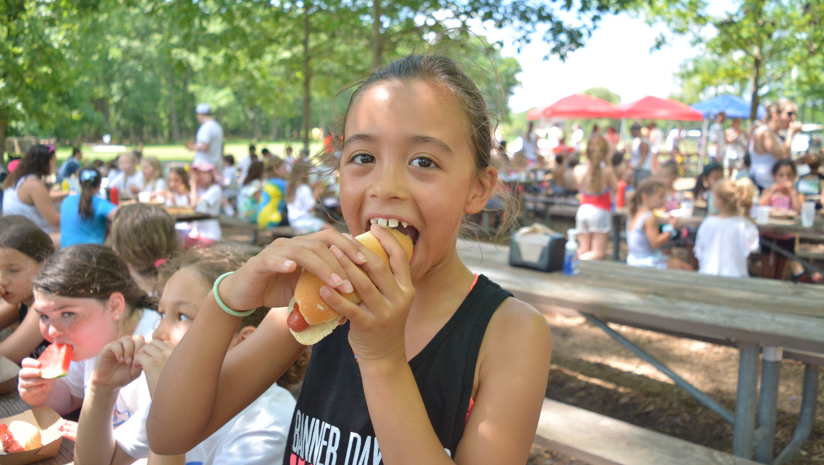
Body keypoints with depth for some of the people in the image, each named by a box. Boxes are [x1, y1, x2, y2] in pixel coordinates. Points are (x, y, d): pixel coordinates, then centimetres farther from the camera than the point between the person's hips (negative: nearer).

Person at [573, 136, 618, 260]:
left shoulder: (578, 170, -2)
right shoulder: (607, 170, -12)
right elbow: (616, 188, 1)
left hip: (583, 209, 5)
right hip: (600, 211, -4)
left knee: (583, 250, 10)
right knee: (598, 253, -2)